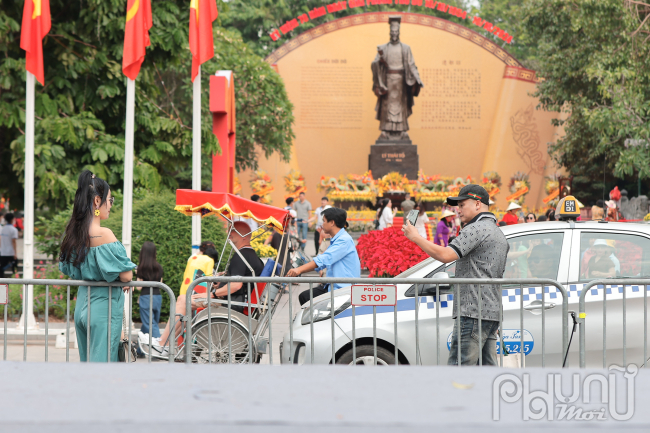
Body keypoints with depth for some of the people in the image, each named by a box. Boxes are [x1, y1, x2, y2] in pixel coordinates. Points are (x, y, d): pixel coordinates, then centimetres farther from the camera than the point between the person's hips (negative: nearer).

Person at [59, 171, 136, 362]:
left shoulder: (74, 233, 5)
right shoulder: (104, 234, -18)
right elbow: (126, 276, -18)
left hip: (82, 302, 8)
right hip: (104, 305, -8)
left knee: (86, 361, 14)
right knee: (103, 361, -4)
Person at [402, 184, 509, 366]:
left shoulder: (476, 229, -11)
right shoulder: (499, 233, 23)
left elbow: (445, 255, -23)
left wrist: (415, 237, -12)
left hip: (473, 312, -10)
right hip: (493, 312, 10)